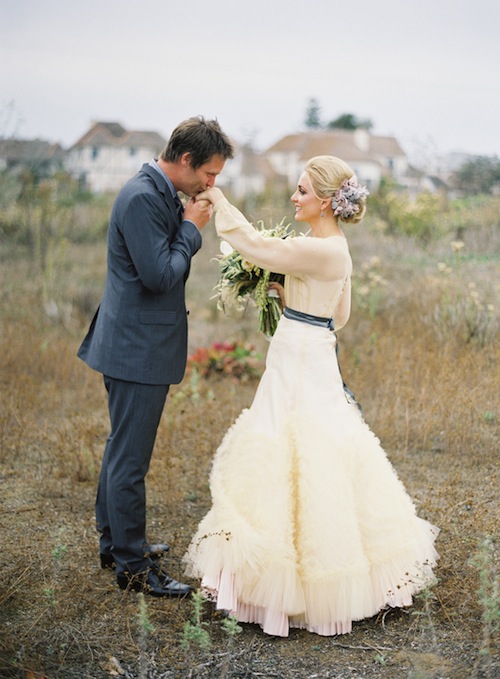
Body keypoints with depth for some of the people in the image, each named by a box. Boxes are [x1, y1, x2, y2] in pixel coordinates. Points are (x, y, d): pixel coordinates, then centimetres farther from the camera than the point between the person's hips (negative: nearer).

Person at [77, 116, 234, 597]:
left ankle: (114, 542, 35)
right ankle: (133, 566, 10)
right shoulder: (142, 198, -20)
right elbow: (160, 276, -23)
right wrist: (191, 227, -14)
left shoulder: (160, 194, 11)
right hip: (138, 349, -11)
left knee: (122, 450, 20)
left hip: (134, 345, 11)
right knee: (130, 458, -1)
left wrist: (188, 227, 5)